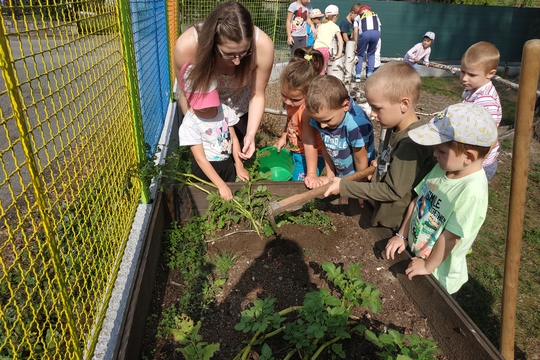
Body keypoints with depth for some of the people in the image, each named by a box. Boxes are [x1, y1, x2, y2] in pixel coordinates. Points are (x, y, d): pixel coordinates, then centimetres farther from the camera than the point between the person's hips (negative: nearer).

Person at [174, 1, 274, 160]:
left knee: (238, 151, 14)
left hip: (239, 107, 1)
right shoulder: (187, 46, -37)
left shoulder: (263, 45, -35)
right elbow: (186, 94, -17)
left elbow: (257, 94, -18)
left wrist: (250, 134, -26)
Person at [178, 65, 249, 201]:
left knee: (231, 198, 21)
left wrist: (239, 166, -6)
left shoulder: (224, 110, -11)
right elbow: (201, 159, -23)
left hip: (228, 165, 4)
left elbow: (234, 138, 0)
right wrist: (221, 185, -26)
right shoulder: (190, 124, -23)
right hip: (206, 170, -4)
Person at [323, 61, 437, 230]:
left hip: (394, 221, -8)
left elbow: (393, 190, -26)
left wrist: (343, 186, -24)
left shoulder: (412, 143, -29)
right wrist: (381, 162, -4)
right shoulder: (395, 128, -2)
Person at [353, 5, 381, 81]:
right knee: (371, 54, 21)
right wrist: (375, 44, 27)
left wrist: (356, 44, 15)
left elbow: (355, 31, 13)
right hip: (376, 32, 2)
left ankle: (358, 76, 9)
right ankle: (369, 74, 14)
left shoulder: (358, 17, 29)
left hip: (365, 33, -2)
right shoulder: (375, 15, 35)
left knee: (360, 54, 15)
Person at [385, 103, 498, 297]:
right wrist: (401, 236, 0)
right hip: (414, 255, 7)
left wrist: (428, 266, -17)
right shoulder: (443, 168, -10)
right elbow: (417, 200, 0)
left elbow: (450, 237, -28)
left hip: (439, 277, -6)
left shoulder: (472, 191, -33)